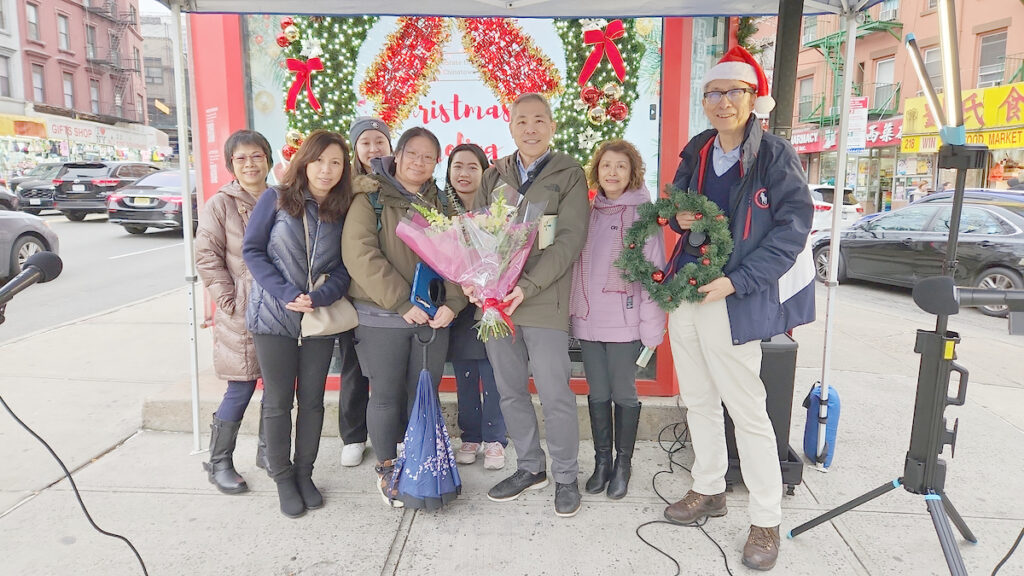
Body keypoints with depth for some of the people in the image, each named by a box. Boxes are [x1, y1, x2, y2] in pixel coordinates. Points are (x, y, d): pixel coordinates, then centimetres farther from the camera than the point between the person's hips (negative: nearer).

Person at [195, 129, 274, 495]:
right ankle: (219, 463, 18)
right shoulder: (220, 204, -3)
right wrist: (230, 301, -11)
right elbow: (207, 257, -5)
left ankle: (268, 451, 29)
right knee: (241, 390, 0)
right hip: (241, 314, -4)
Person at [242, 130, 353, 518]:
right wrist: (287, 294, -17)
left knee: (312, 400, 10)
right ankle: (283, 478, 23)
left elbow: (344, 268, 0)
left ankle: (304, 474, 26)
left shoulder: (342, 212, 3)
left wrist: (319, 298, -18)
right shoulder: (276, 199, -4)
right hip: (274, 316, -2)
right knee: (278, 401, 7)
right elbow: (252, 250, -6)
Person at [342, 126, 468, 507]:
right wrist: (402, 303, -19)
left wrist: (452, 303, -10)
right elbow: (359, 254, -15)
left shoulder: (440, 204, 12)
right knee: (386, 395, 5)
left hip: (434, 318, 4)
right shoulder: (371, 198, -3)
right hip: (382, 317, -4)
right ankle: (386, 469, 25)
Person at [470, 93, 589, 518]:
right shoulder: (494, 176, 14)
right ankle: (530, 467, 30)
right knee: (510, 391, 12)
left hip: (544, 300, -4)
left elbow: (570, 238, -8)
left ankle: (565, 476, 19)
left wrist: (528, 286, -19)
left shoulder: (569, 174, 1)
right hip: (495, 299, 5)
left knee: (555, 394, -1)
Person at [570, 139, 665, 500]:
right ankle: (602, 461, 27)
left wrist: (651, 324, -13)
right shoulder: (589, 212, 10)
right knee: (597, 394, 12)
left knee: (624, 394, 6)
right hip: (588, 320, 4)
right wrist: (574, 309, 9)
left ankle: (623, 464, 24)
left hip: (624, 321, -4)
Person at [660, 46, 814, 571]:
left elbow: (794, 224, -11)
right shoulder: (696, 152, 9)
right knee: (698, 400, 16)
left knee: (747, 411, 1)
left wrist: (737, 281, -19)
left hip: (731, 301, -6)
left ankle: (766, 522, 16)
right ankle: (709, 490, 35)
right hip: (684, 294, 6)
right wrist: (679, 217, -3)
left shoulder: (773, 154, -8)